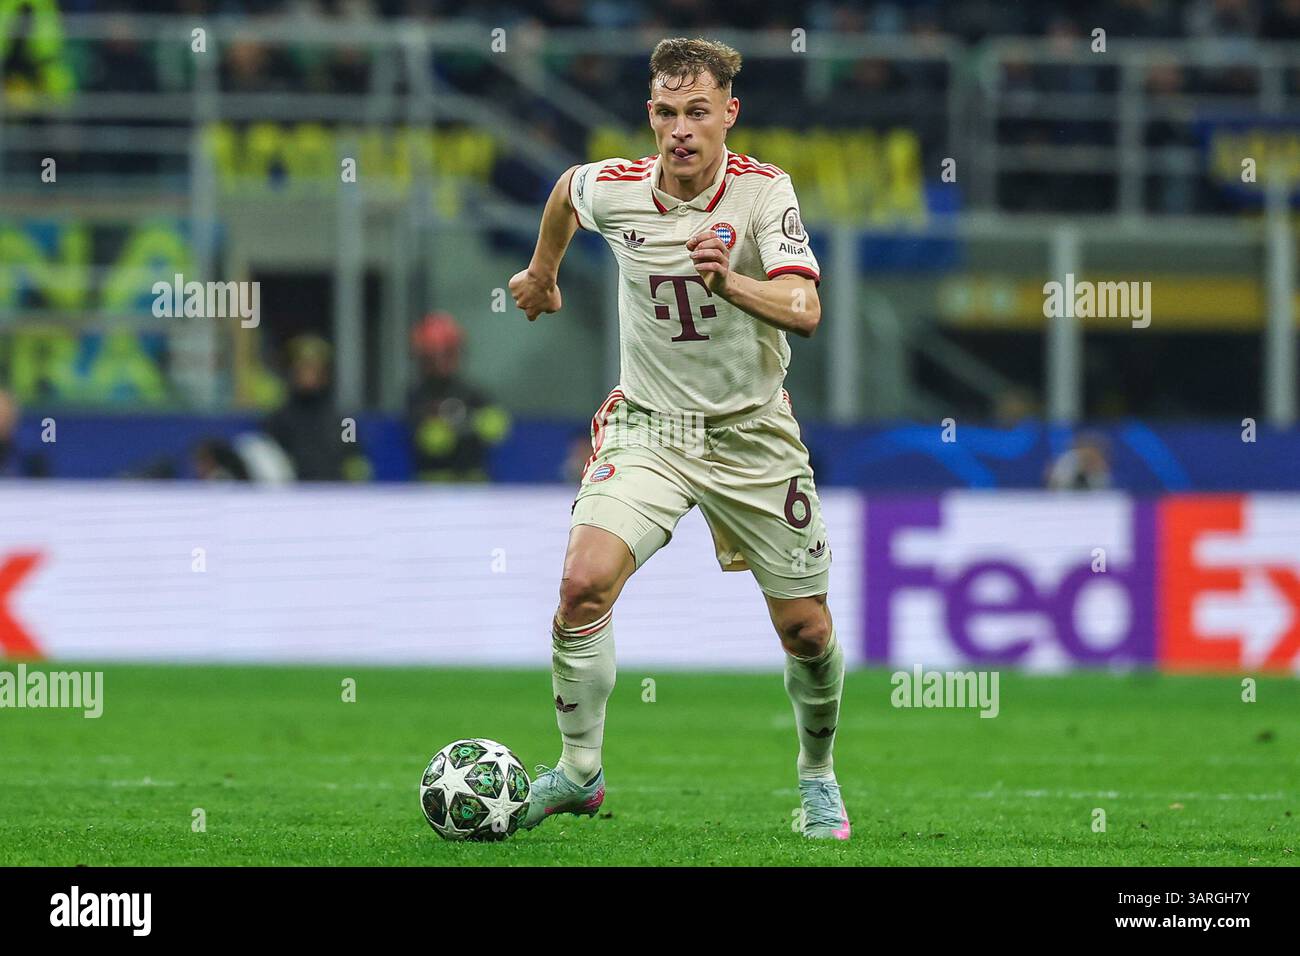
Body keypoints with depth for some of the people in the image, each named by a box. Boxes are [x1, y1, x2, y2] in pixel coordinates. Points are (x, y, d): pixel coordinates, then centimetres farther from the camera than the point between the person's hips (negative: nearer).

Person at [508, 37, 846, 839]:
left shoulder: (764, 191, -15)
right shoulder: (611, 189, -9)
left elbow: (803, 311, -26)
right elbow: (566, 188, 17)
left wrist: (731, 282, -45)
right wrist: (543, 272, 32)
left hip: (752, 434, -1)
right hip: (647, 430, 1)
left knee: (806, 628, 3)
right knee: (584, 584, -21)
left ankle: (818, 776, 30)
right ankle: (580, 773, -5)